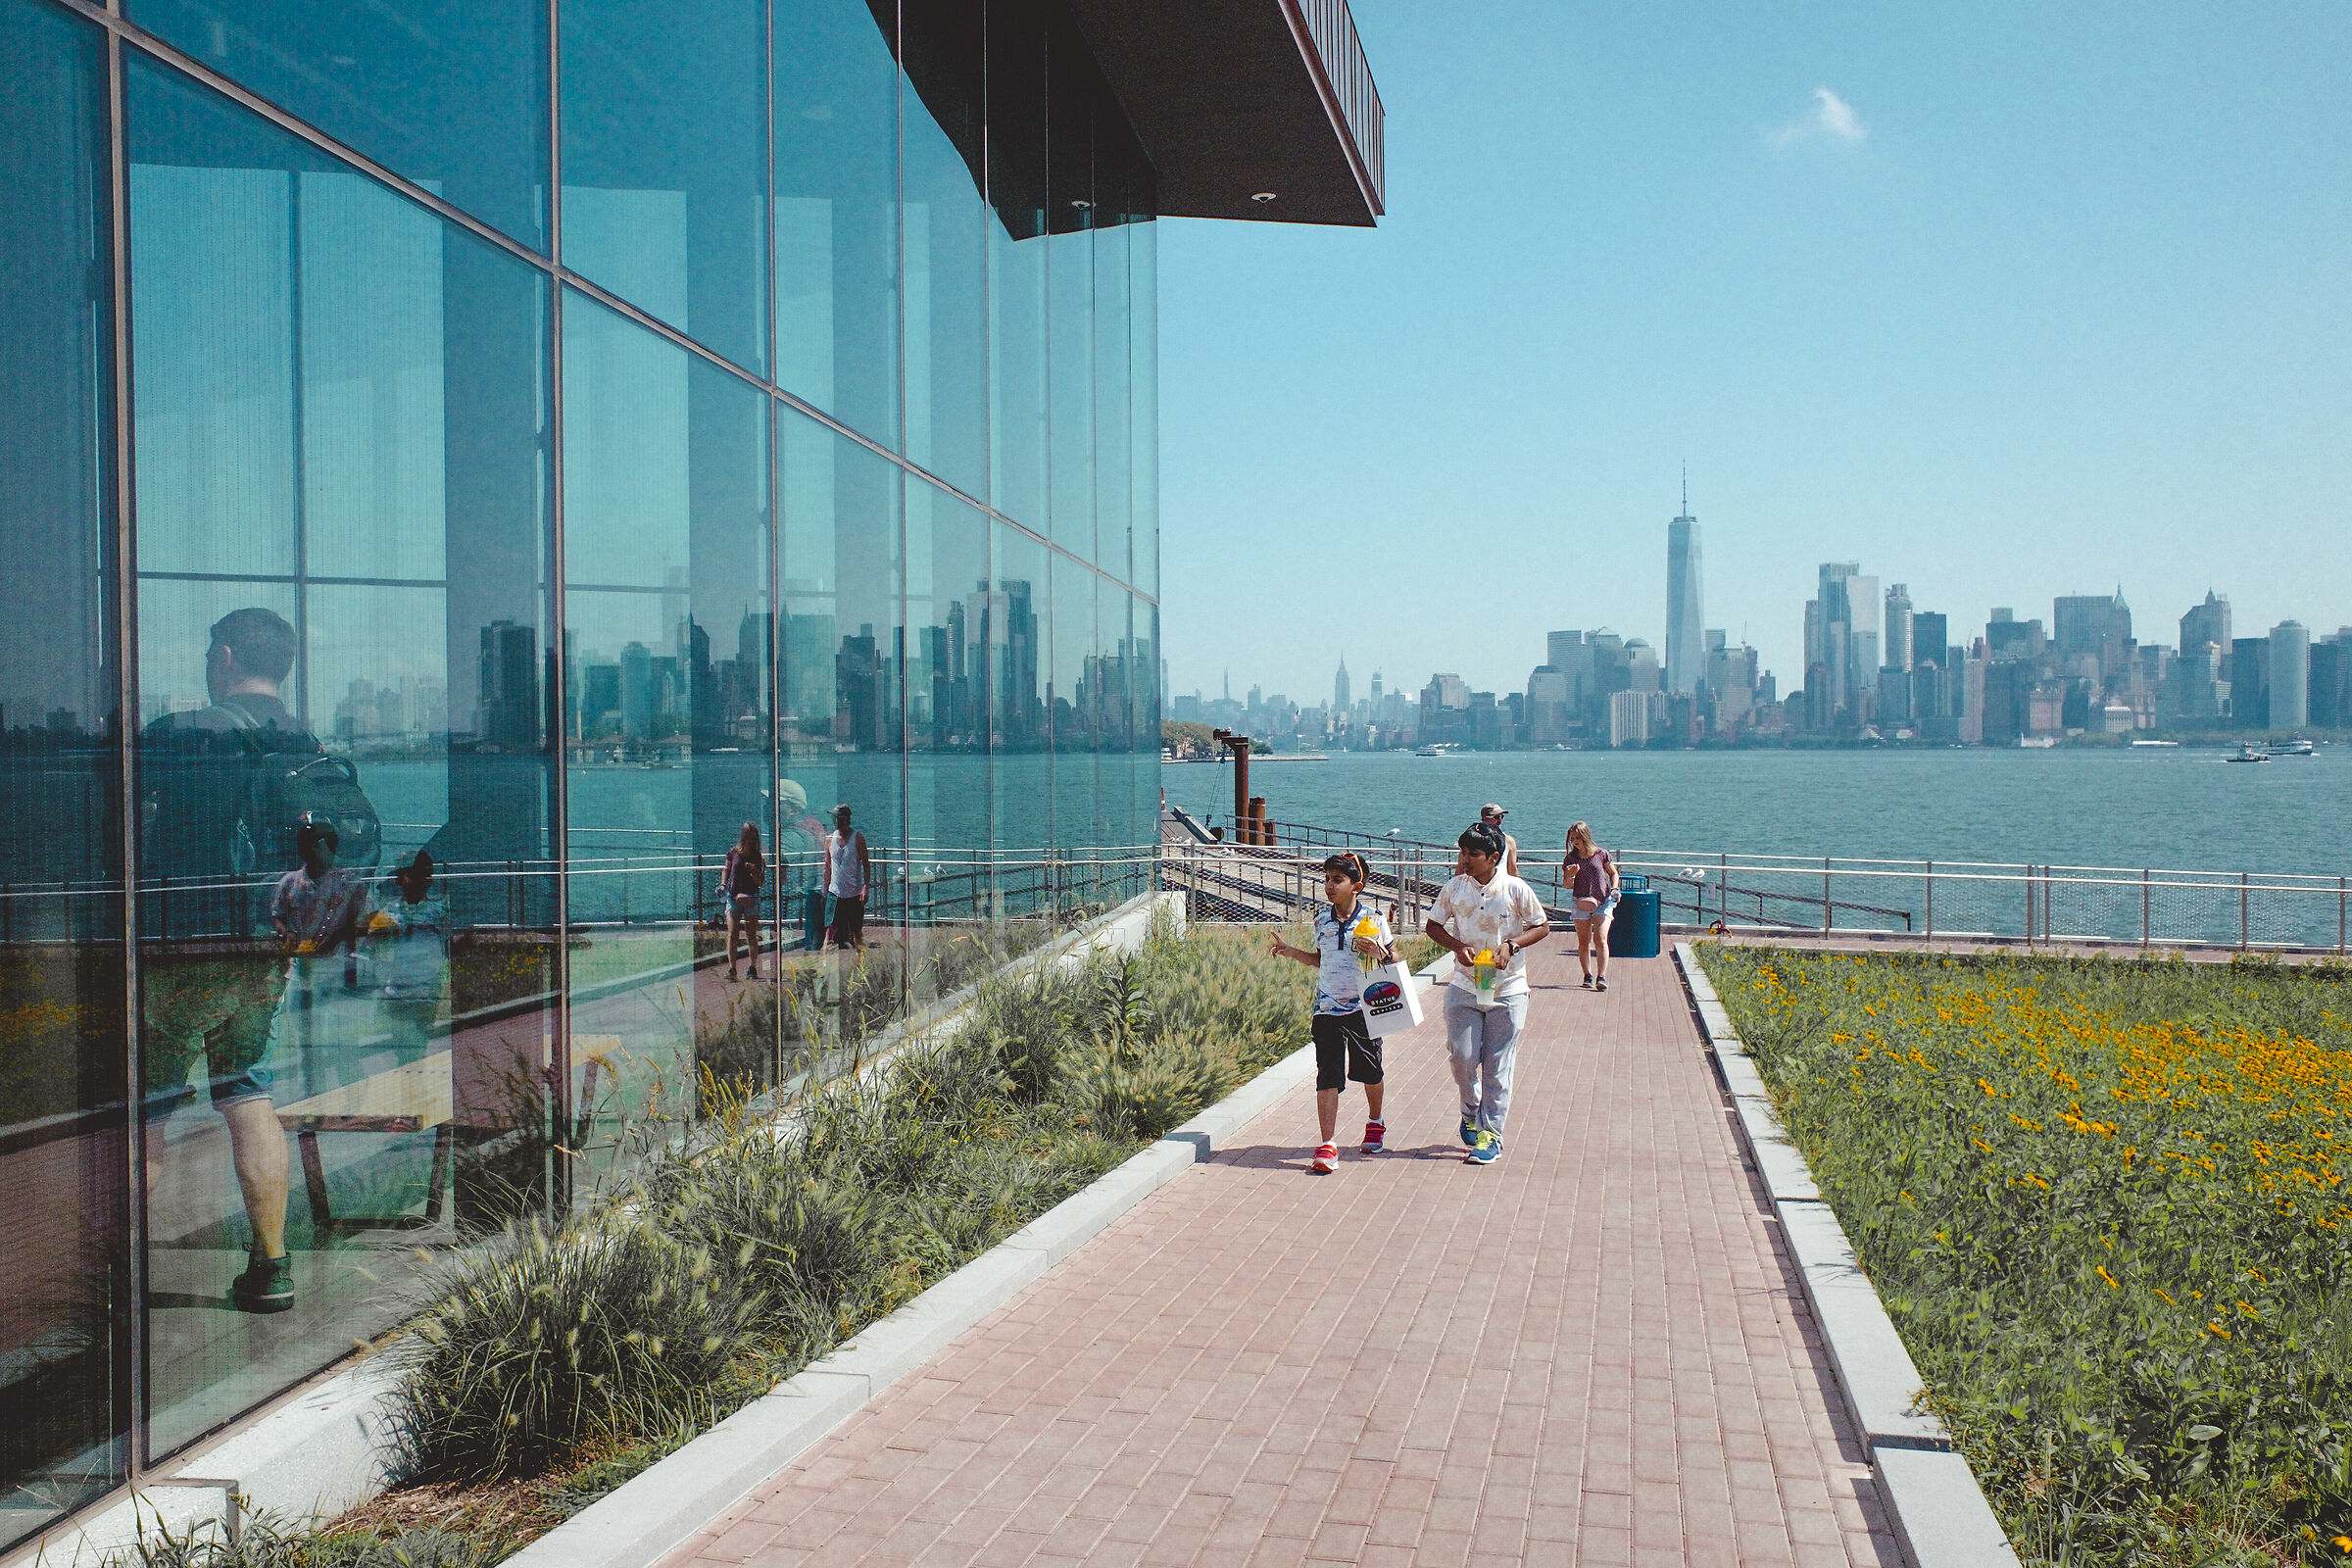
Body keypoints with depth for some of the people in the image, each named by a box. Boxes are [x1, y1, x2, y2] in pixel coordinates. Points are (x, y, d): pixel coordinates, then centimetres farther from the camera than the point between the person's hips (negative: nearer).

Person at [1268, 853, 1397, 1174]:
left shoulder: (1372, 918, -6)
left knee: (1370, 1072, 17)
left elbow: (1394, 958, 2)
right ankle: (1328, 1146, -9)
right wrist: (1292, 952, 7)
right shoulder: (1321, 918, 4)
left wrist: (1378, 953, -18)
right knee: (1327, 1077, -8)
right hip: (1328, 1010, 1)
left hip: (1364, 1008, -1)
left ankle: (1375, 1123, 44)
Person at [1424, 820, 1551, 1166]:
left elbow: (1543, 926, 3)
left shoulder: (1515, 890, -6)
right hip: (1464, 988, 2)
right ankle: (1471, 1113, 27)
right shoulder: (1454, 888, 0)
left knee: (1498, 1066, 0)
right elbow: (1433, 925, 10)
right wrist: (1457, 946, -8)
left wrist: (1511, 944, -13)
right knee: (1463, 1056, -1)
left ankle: (1490, 1134, 9)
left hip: (1508, 990, -2)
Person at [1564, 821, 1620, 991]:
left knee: (1600, 939, -14)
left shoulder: (1601, 854, 0)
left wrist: (1614, 889, -3)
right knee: (1583, 941, 3)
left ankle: (1601, 977, -17)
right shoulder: (1571, 859, 3)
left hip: (1603, 902, -2)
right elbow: (1567, 885, 3)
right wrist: (1570, 875, -18)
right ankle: (1588, 976, 16)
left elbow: (1613, 873, 14)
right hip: (1581, 903, 2)